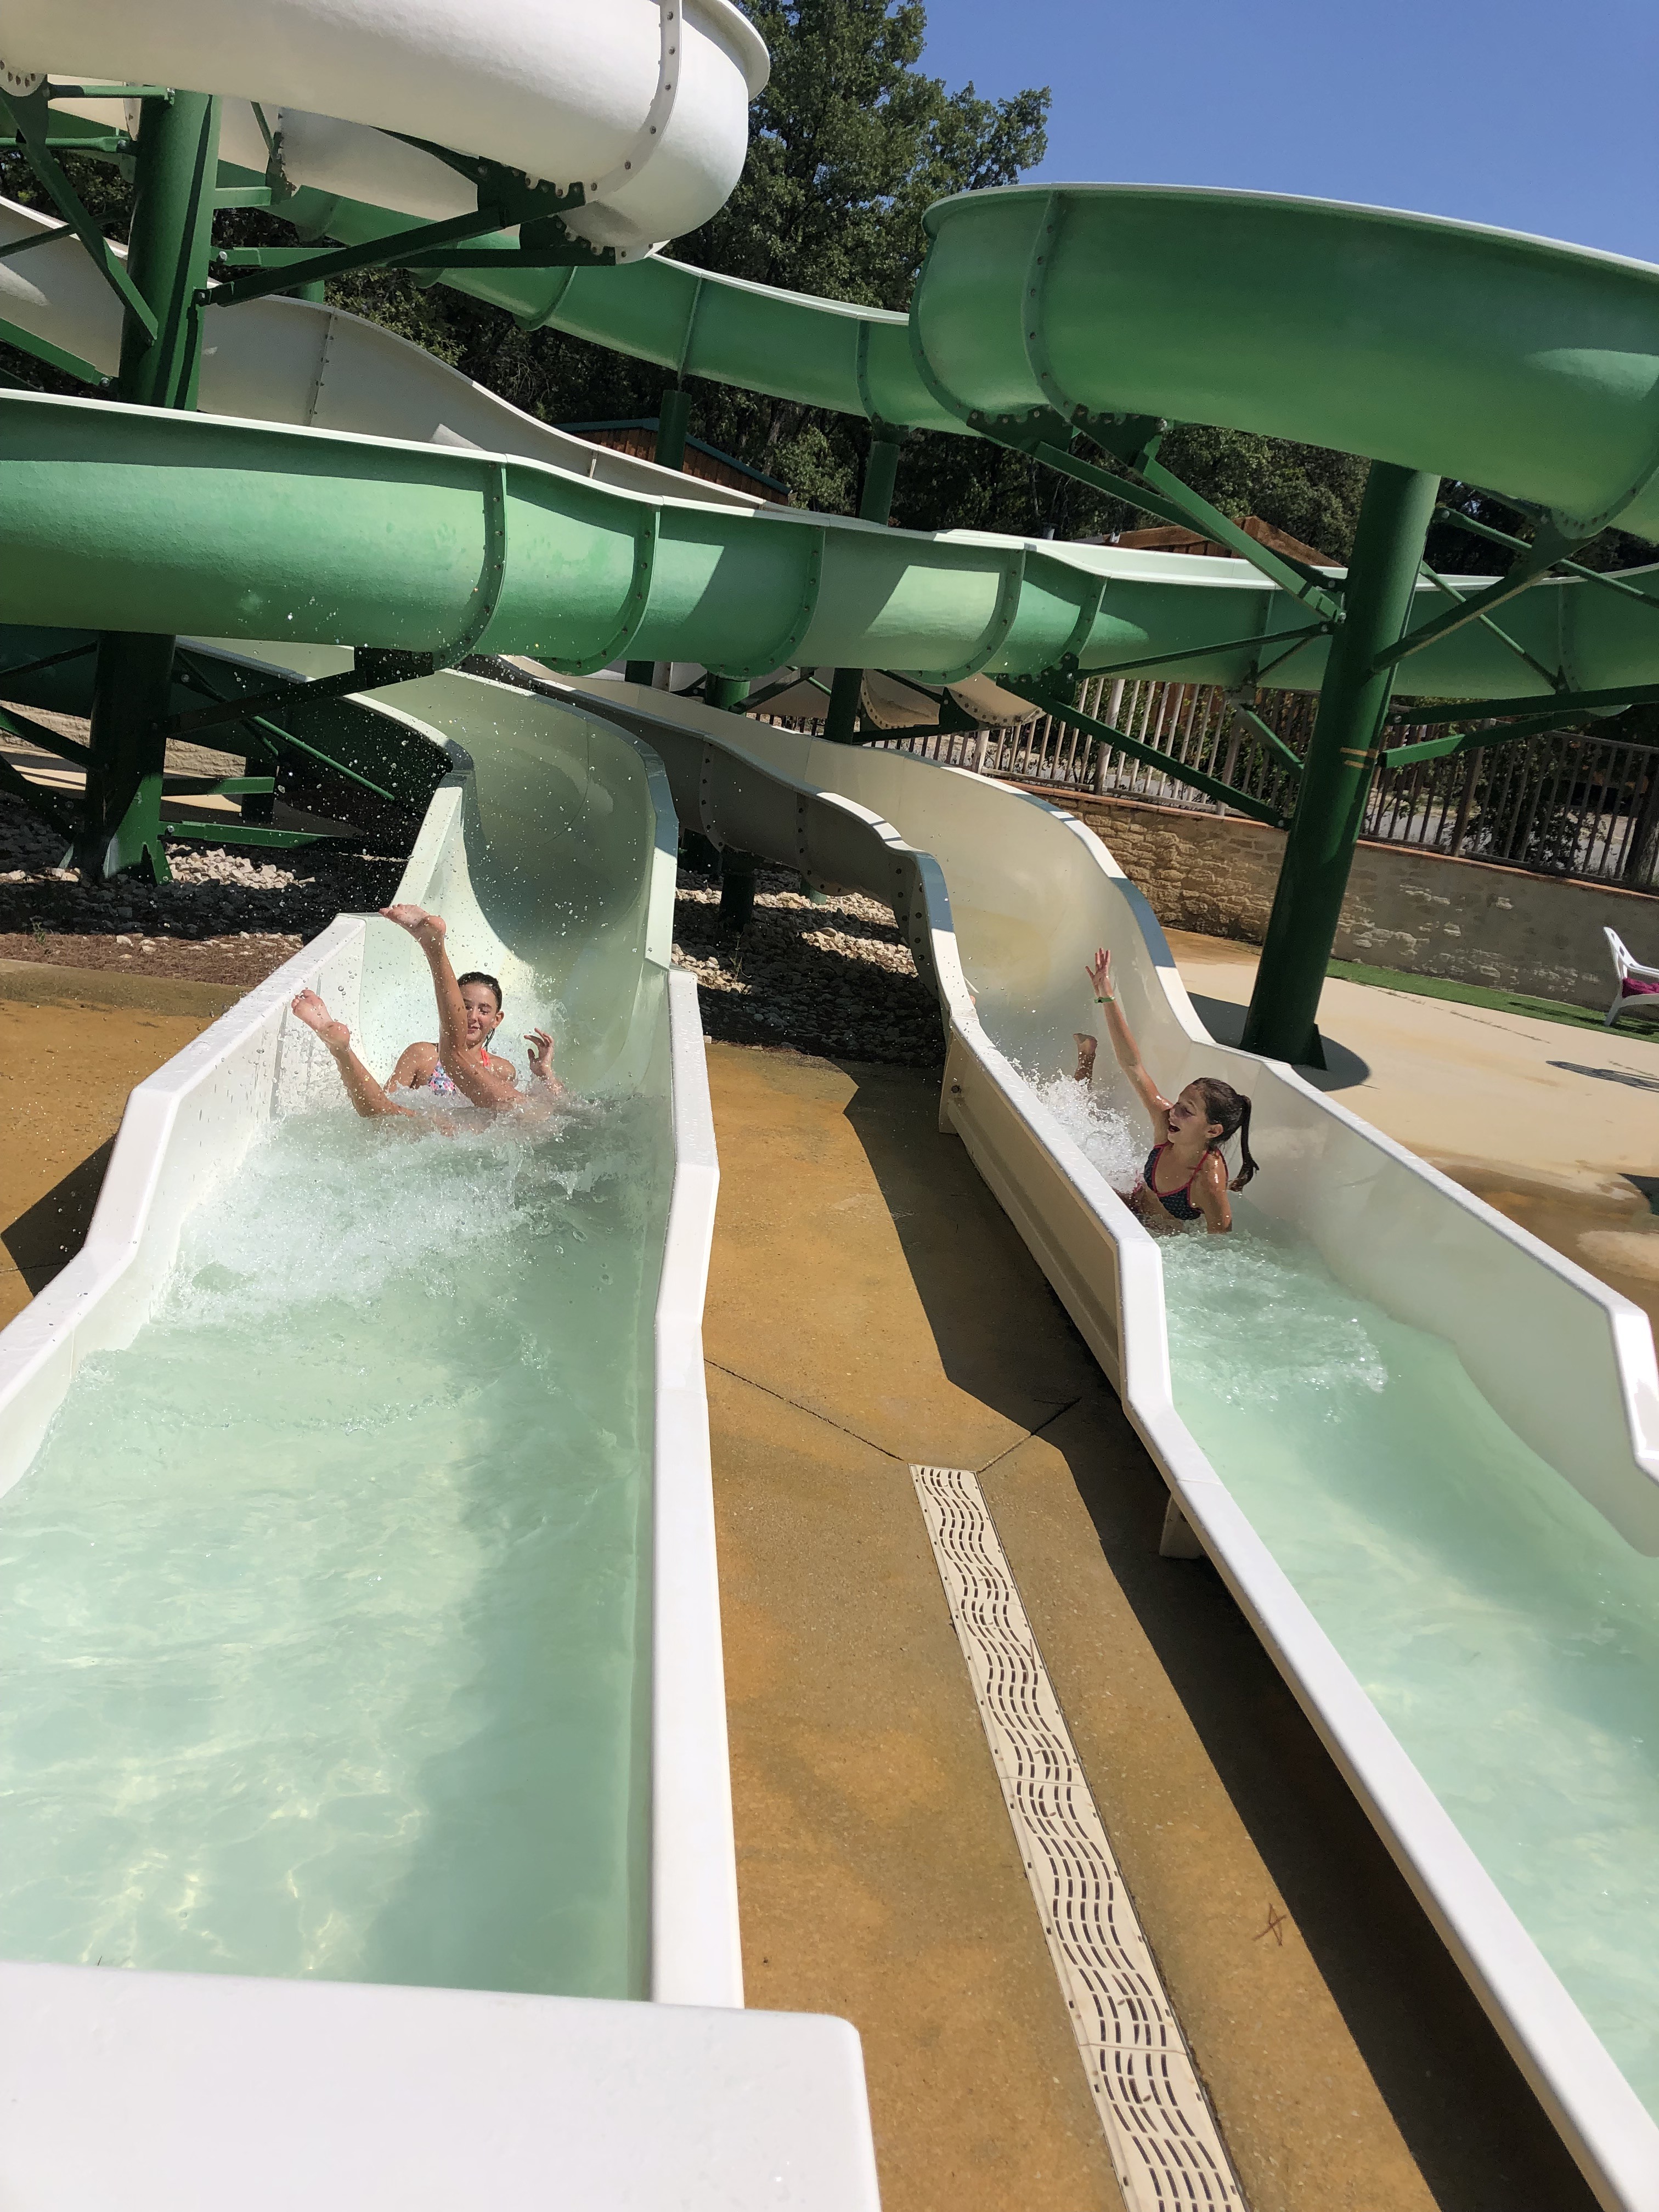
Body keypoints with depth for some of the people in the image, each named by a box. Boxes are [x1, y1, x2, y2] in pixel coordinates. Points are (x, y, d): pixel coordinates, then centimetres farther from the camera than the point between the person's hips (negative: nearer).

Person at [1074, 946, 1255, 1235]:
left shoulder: (1208, 1184, -40)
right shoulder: (1165, 1120, -23)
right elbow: (1133, 1065, -20)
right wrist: (1107, 999, -25)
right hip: (1133, 1203, 5)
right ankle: (1086, 1059, 34)